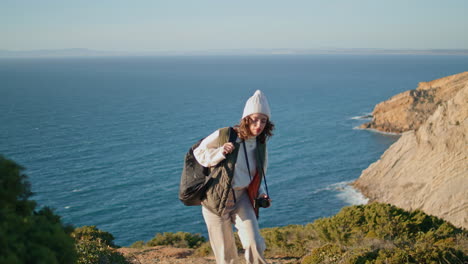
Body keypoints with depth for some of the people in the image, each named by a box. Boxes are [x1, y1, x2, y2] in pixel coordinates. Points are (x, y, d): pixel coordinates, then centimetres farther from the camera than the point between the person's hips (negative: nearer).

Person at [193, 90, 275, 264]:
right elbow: (198, 153, -5)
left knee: (255, 246, -15)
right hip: (217, 200, -3)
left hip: (242, 199, 3)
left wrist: (261, 195, -1)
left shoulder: (260, 146, 1)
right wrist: (219, 154, -22)